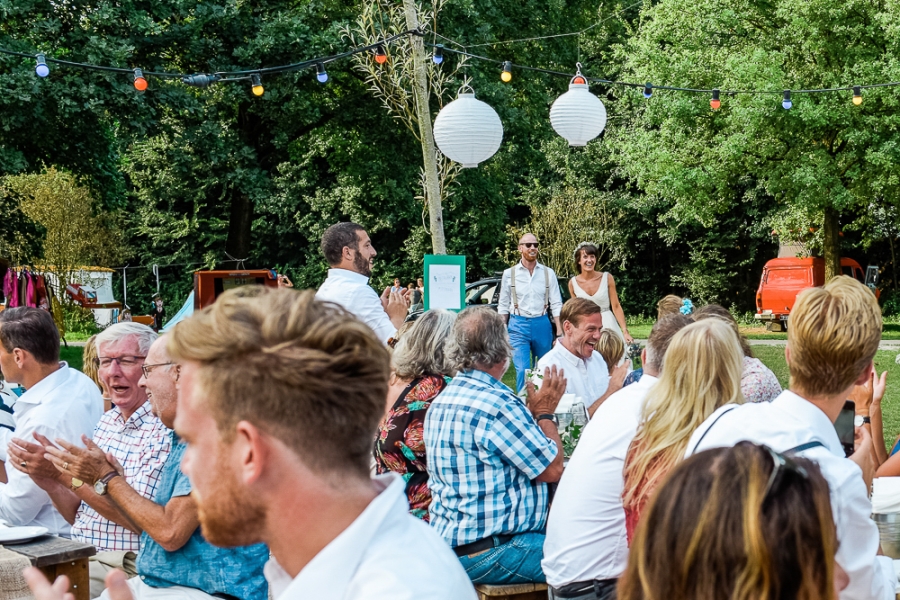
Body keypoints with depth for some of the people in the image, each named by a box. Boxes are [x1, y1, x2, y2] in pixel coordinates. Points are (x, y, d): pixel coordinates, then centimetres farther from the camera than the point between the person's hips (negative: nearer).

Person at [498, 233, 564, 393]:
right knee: (522, 370, -13)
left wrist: (560, 333, -4)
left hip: (542, 325, 2)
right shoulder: (509, 274, 3)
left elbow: (556, 305, 3)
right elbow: (503, 306, 7)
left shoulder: (548, 273, 5)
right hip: (518, 326, -2)